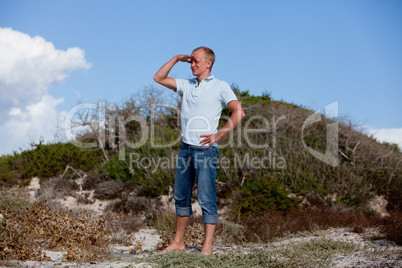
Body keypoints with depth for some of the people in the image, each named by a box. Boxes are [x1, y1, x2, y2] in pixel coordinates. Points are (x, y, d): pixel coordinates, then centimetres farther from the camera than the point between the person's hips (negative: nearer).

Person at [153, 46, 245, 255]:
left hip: (205, 149, -6)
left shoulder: (220, 87, -1)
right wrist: (176, 58, 12)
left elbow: (239, 112, -12)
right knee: (181, 196, 11)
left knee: (206, 199, -6)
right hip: (186, 148, 6)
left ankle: (207, 246, -1)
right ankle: (178, 242, 21)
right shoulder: (187, 85, 15)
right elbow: (158, 78, 20)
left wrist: (219, 135, -19)